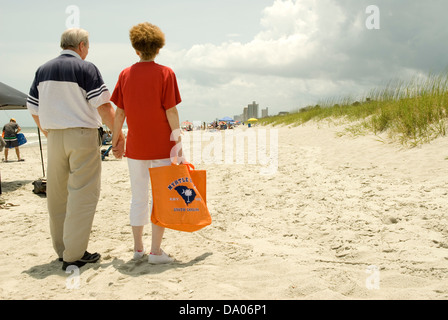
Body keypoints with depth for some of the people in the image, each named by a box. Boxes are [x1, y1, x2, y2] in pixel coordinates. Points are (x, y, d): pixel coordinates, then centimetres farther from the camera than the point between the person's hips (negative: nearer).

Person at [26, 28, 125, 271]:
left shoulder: (43, 70, 11)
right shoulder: (85, 68, -7)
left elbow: (34, 109, 14)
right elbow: (103, 106, -11)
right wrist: (118, 133, -1)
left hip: (54, 137, 6)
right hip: (82, 134, -6)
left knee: (57, 195, 12)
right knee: (83, 194, -2)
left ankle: (62, 250, 21)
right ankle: (73, 255, -2)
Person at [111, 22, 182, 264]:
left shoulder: (125, 74, 3)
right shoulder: (165, 73, -6)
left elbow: (119, 112, 3)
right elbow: (171, 111, -11)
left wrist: (116, 141, 11)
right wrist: (178, 140, -6)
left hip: (135, 147, 3)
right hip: (161, 146, -3)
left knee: (138, 198, 13)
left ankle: (138, 248, 21)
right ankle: (155, 252, 5)